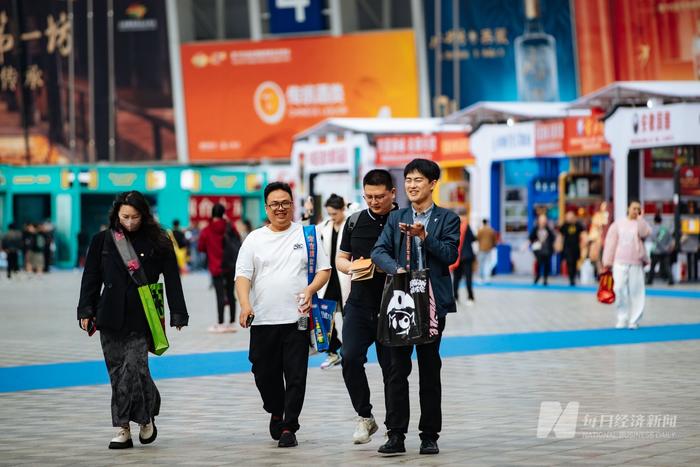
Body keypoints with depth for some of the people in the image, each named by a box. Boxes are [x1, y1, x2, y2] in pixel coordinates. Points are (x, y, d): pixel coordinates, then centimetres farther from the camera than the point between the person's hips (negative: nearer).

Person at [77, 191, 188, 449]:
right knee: (117, 373, 3)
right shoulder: (102, 241, 8)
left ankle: (146, 417, 4)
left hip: (141, 318, -3)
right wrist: (86, 311, 3)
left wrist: (178, 315, -3)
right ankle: (123, 429, 9)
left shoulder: (157, 243, 2)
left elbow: (172, 280, 2)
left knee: (133, 367, -15)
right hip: (110, 317, 3)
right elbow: (91, 278, 11)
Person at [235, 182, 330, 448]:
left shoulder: (306, 235, 8)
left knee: (296, 377, -4)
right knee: (265, 375, 9)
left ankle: (289, 427, 3)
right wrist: (245, 305, -15)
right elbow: (243, 275, 2)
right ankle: (276, 413, 34)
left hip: (296, 318, -1)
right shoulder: (254, 239, 9)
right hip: (263, 321, 1)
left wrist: (311, 289, -12)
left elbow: (324, 269, 8)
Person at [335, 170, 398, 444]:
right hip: (359, 305, 2)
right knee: (350, 359, -14)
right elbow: (340, 259, 15)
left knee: (391, 368, 2)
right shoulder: (355, 221, 9)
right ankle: (365, 417, 4)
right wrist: (353, 267, -7)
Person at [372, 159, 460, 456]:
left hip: (432, 302, -2)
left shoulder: (447, 219, 4)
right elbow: (379, 251, 0)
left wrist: (424, 237, -20)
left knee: (430, 370, 5)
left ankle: (429, 436, 11)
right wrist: (396, 269, -19)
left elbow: (450, 255, -7)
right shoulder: (396, 219, 11)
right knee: (398, 369, -1)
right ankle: (396, 435, 1)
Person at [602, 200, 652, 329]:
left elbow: (645, 233, -15)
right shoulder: (618, 224, 11)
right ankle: (622, 319, 2)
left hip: (636, 264, -1)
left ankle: (634, 320, 1)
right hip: (620, 263, 1)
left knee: (636, 291, -3)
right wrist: (607, 262, 2)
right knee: (619, 290, -7)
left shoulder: (641, 224, 9)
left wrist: (640, 217, -6)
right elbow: (610, 242, 8)